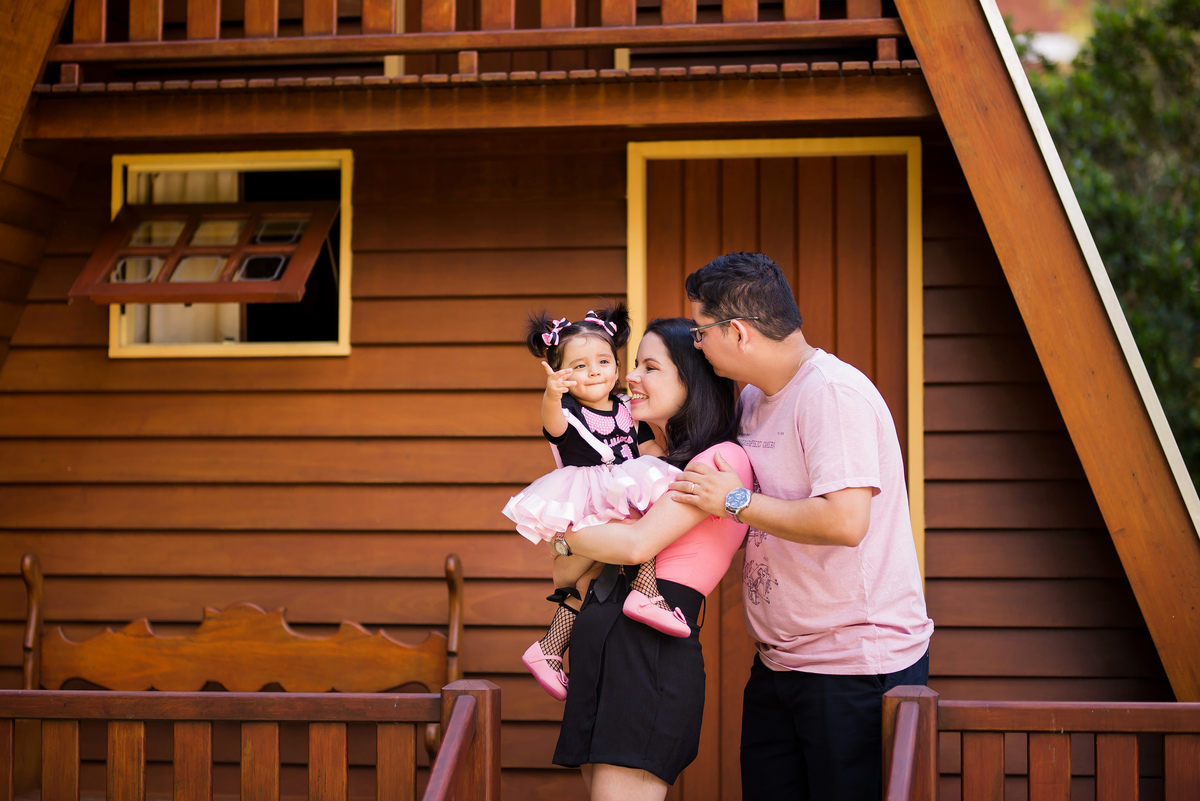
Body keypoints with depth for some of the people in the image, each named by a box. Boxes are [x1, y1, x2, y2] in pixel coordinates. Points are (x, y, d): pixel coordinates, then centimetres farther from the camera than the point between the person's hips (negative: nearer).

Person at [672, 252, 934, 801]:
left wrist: (737, 502, -17)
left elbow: (845, 521, -28)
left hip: (858, 663, -9)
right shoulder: (753, 401, 13)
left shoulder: (833, 391, -17)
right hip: (780, 663, 9)